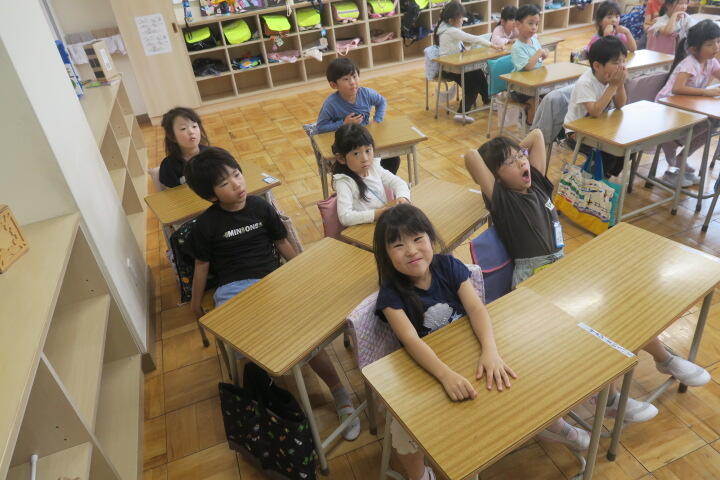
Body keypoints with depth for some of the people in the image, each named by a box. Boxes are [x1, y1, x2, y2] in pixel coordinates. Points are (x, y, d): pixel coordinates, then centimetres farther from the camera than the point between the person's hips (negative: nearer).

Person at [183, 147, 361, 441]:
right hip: (233, 289, -1)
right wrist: (196, 302, 19)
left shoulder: (261, 207, 3)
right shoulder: (206, 225, -2)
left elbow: (282, 244, 13)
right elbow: (202, 265, 9)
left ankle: (340, 395, -3)